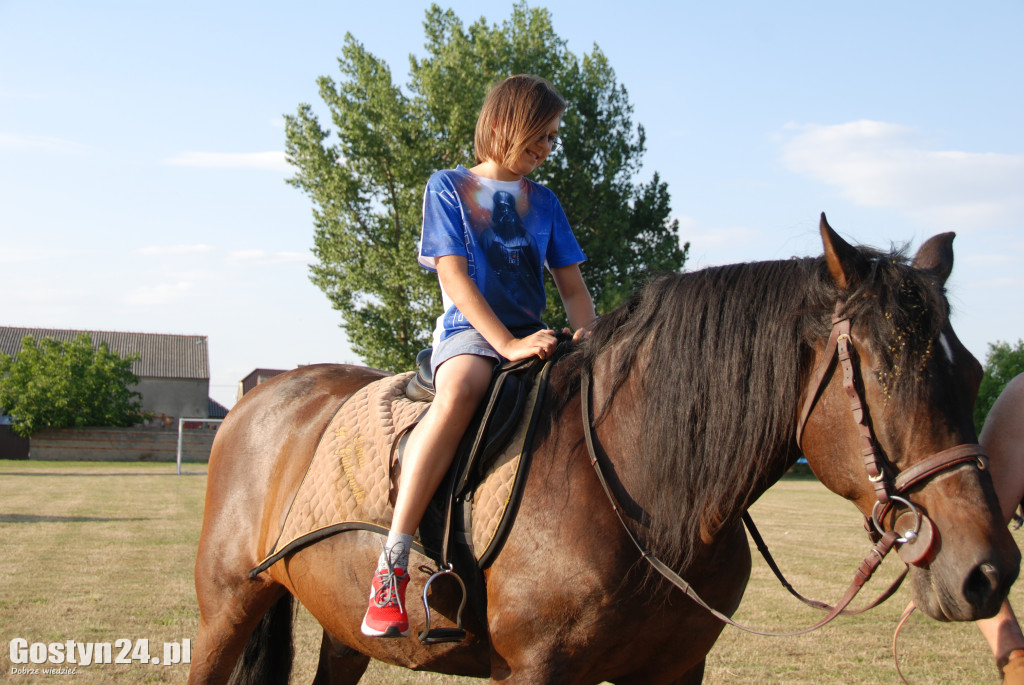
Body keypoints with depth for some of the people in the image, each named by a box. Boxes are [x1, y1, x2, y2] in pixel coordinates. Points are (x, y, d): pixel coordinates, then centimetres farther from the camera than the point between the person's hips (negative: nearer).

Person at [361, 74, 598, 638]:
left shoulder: (544, 201, 19)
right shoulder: (448, 187, 5)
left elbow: (572, 285, 16)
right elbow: (454, 276, -6)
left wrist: (588, 333, -8)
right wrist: (506, 344, -20)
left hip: (533, 335, 5)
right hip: (467, 331, -5)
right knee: (461, 391, -40)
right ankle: (391, 567, -40)